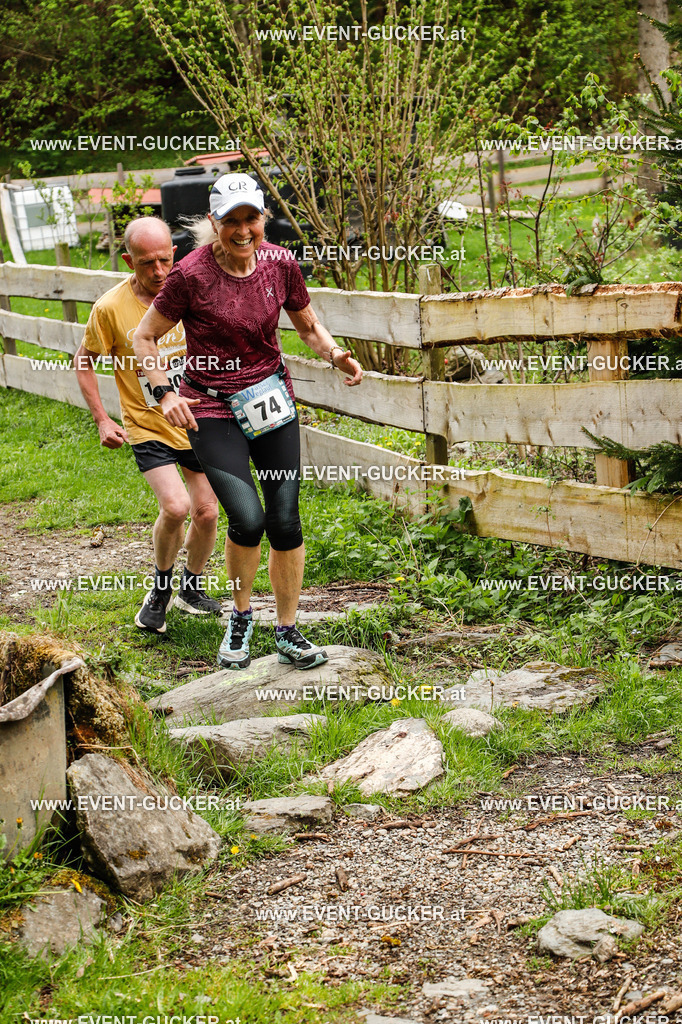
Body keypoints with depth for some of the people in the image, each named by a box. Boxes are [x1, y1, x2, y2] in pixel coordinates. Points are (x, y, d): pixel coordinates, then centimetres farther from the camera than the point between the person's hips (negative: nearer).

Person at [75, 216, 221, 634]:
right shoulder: (110, 308, -15)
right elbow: (85, 361, 0)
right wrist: (102, 420, -6)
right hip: (148, 427, -3)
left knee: (206, 512, 5)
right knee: (175, 506, -21)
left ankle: (192, 587, 31)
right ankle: (161, 588, 5)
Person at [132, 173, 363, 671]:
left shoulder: (281, 264, -4)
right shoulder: (191, 275, -15)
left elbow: (309, 325, 12)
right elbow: (144, 338, -3)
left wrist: (337, 354, -7)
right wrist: (165, 393, -15)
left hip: (273, 402, 3)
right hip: (212, 410, -3)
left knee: (285, 521, -1)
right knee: (247, 519, -18)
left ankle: (288, 631, 18)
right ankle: (241, 616, 10)